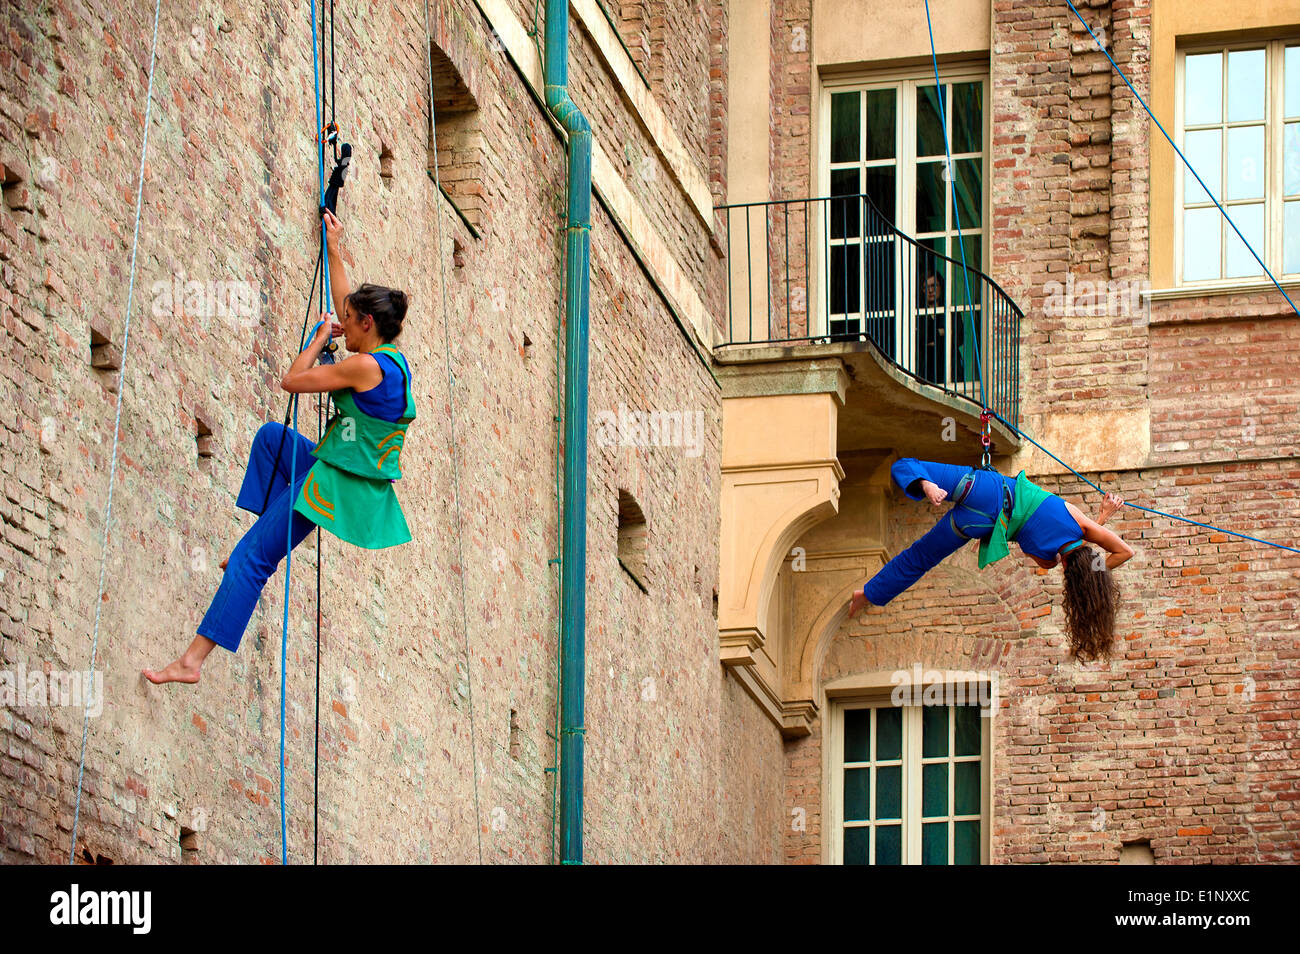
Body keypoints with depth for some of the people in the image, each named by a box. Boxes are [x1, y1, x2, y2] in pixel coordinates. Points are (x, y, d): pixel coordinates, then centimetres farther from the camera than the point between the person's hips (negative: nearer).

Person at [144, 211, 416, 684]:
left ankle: (193, 660, -13)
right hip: (361, 479, 9)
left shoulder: (366, 366, -21)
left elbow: (292, 380, -13)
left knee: (250, 559, -9)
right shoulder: (391, 356, 7)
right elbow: (346, 305, 24)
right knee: (272, 435, 31)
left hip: (335, 485, -9)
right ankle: (262, 535, 27)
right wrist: (334, 250, 30)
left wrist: (321, 336, 0)